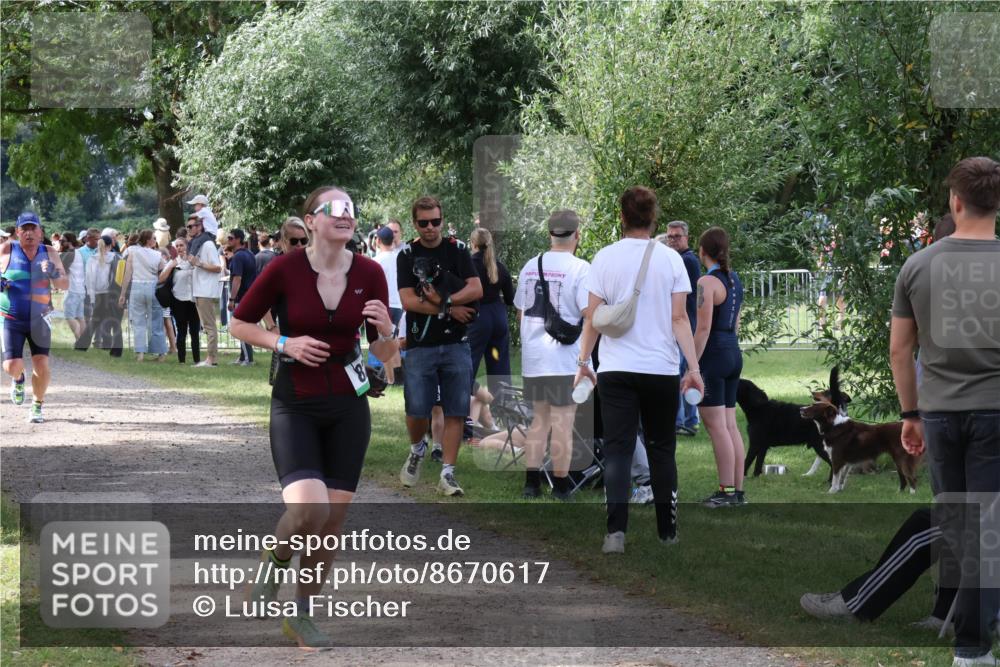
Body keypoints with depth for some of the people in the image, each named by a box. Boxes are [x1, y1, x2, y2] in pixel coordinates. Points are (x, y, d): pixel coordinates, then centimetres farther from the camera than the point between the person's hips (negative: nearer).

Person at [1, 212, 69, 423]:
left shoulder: (49, 254, 1)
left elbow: (65, 285, -1)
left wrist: (54, 274, -23)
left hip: (39, 319, 1)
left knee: (41, 365, -6)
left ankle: (37, 406, 18)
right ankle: (18, 379, 27)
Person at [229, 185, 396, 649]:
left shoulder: (369, 274, -3)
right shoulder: (284, 270, -12)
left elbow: (384, 354, 5)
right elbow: (239, 323, 0)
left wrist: (384, 330, -17)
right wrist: (284, 343, -15)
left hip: (348, 408, 4)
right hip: (295, 406, -4)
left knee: (333, 518, 5)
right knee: (309, 508, -23)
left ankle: (302, 614, 23)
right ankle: (275, 567, 10)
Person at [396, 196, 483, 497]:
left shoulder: (457, 249, 5)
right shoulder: (407, 254, 2)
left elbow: (476, 290, -5)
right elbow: (408, 301, -8)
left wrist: (442, 301, -17)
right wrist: (450, 310, -11)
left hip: (455, 344, 1)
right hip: (420, 345, -1)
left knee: (456, 412, -3)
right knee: (416, 411, -4)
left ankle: (447, 473, 2)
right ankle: (417, 449, 27)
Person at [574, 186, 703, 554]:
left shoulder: (605, 258, -1)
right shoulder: (670, 259, -1)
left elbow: (592, 318, -1)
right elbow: (679, 318, -5)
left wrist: (583, 361, 9)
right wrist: (693, 366, -2)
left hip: (615, 370, 0)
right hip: (661, 369, 0)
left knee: (618, 448, -2)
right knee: (661, 449, 13)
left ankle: (616, 530, -17)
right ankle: (667, 530, 19)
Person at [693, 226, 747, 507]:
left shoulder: (707, 283, -13)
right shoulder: (735, 279, 13)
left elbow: (703, 328, -18)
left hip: (714, 354, -9)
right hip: (734, 352, 9)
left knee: (716, 426, -6)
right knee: (730, 426, 10)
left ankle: (727, 491, -8)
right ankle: (737, 491, 10)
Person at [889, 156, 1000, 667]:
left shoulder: (918, 266, 1)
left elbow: (899, 349, 5)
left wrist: (910, 413, 15)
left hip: (939, 411, 2)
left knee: (951, 522, 18)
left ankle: (953, 610, 24)